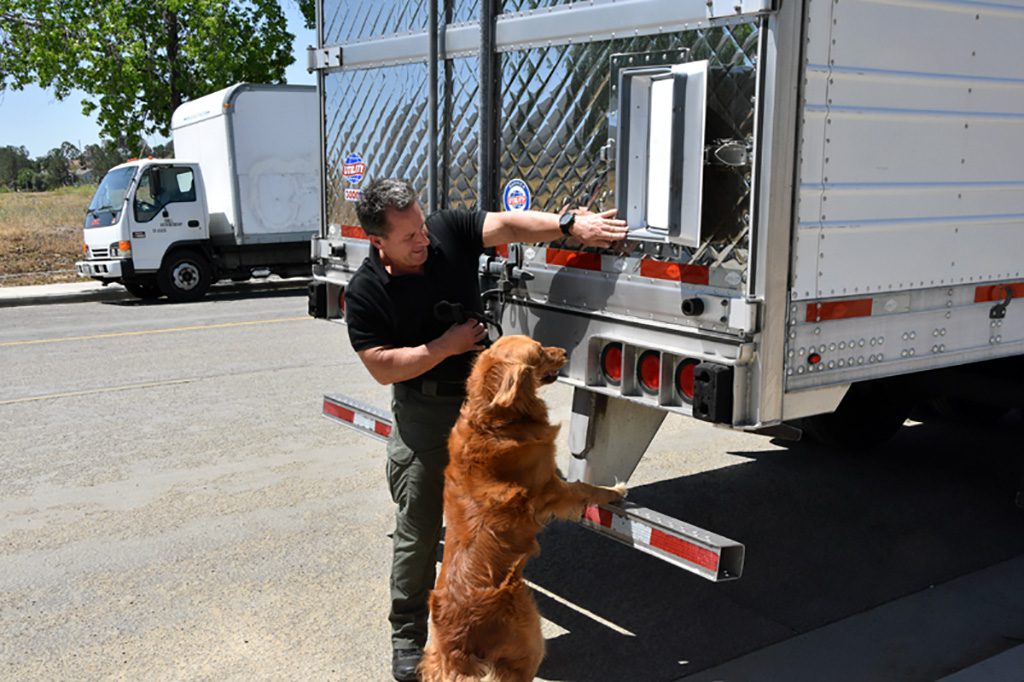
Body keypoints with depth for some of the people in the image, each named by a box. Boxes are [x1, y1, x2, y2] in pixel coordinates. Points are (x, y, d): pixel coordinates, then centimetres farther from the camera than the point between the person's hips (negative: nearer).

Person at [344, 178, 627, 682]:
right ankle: (407, 639, 19)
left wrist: (570, 225, -26)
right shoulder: (364, 293, -14)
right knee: (417, 530, 3)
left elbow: (508, 225, -13)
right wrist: (446, 346, -17)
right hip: (421, 413, -3)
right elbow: (382, 367, -15)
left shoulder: (449, 232, -6)